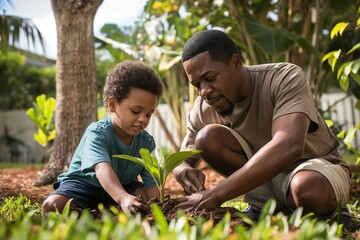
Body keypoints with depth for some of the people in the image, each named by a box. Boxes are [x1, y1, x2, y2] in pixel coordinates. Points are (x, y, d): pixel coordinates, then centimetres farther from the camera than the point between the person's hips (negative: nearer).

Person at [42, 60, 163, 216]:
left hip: (120, 185, 5)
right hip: (84, 183, -5)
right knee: (52, 205, -30)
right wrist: (123, 198, -63)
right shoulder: (97, 133, -26)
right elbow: (102, 168, -45)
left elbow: (151, 183, -14)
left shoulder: (147, 142, -10)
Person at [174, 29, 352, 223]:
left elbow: (288, 146, -43)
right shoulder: (203, 109, -11)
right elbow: (182, 161, -1)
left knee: (310, 190, -40)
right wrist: (185, 171, -30)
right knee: (207, 138, -20)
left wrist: (215, 195, -48)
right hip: (262, 173, 4)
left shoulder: (285, 78, -26)